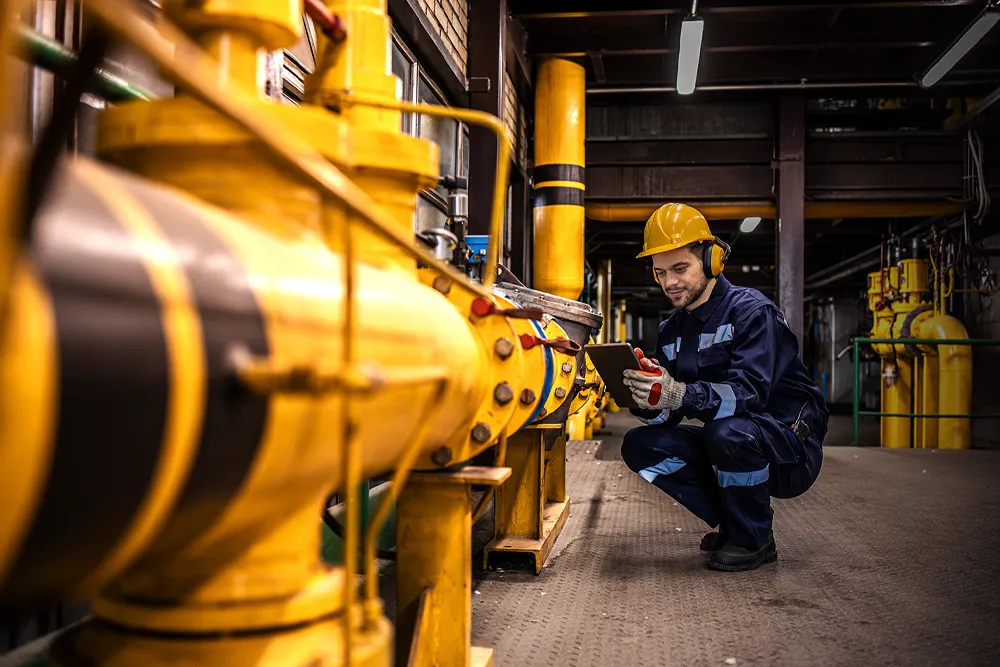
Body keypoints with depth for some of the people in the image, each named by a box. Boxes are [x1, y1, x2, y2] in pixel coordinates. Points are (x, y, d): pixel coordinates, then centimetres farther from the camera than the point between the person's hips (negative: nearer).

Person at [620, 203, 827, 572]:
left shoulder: (751, 310, -16)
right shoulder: (671, 331, 5)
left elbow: (750, 392, -31)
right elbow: (666, 416, -2)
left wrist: (680, 395, -46)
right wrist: (645, 401, -26)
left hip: (791, 451, -7)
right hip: (731, 447, 7)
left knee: (729, 431, -37)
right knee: (640, 445, -8)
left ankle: (754, 540, -10)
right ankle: (732, 524, 4)